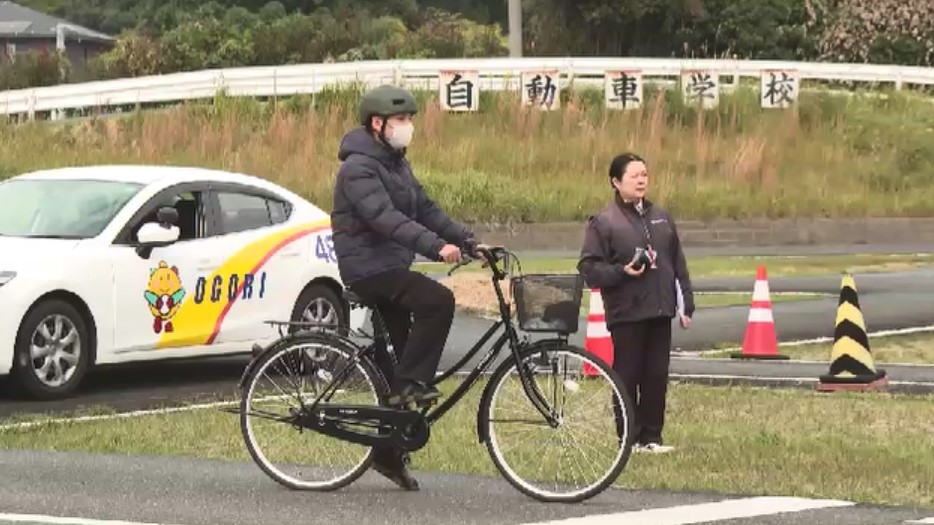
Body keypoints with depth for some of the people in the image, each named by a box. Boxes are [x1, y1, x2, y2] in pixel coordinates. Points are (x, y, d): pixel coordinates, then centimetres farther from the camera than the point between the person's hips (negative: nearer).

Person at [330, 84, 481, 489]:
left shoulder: (396, 163, 15)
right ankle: (411, 382, -18)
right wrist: (435, 246, -38)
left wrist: (468, 241, 2)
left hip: (391, 266, 9)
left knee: (394, 358, 9)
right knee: (438, 301, -26)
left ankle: (389, 453, 14)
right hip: (367, 266, -9)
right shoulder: (359, 167, -16)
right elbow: (385, 218, -29)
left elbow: (425, 209, 14)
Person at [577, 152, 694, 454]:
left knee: (657, 377, 5)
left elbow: (678, 265, 16)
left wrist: (687, 304, 12)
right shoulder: (604, 222, -3)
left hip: (660, 312, 5)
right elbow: (589, 268, -6)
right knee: (628, 378, 1)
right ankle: (629, 438, 8)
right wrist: (622, 272, -19)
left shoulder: (660, 218, 14)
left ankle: (651, 436, 14)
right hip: (627, 314, -5)